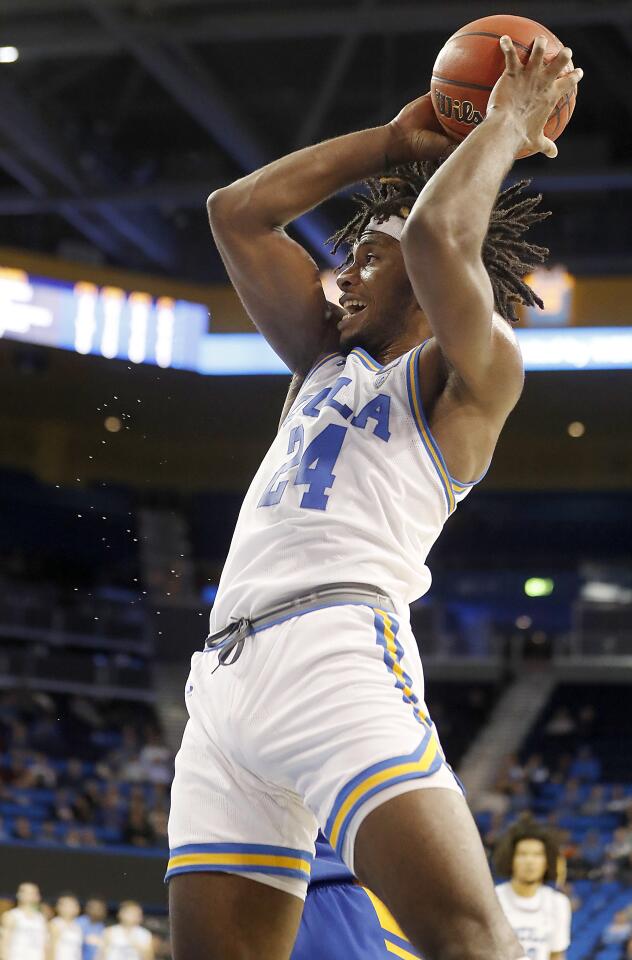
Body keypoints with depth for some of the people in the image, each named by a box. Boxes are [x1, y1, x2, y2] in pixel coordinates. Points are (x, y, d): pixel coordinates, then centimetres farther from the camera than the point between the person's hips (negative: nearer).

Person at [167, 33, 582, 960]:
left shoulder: (472, 373, 10)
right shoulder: (327, 360, 31)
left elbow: (438, 233, -8)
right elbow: (237, 213, 29)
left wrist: (509, 122, 7)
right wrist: (396, 140, 29)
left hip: (335, 647, -7)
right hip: (225, 671, 7)